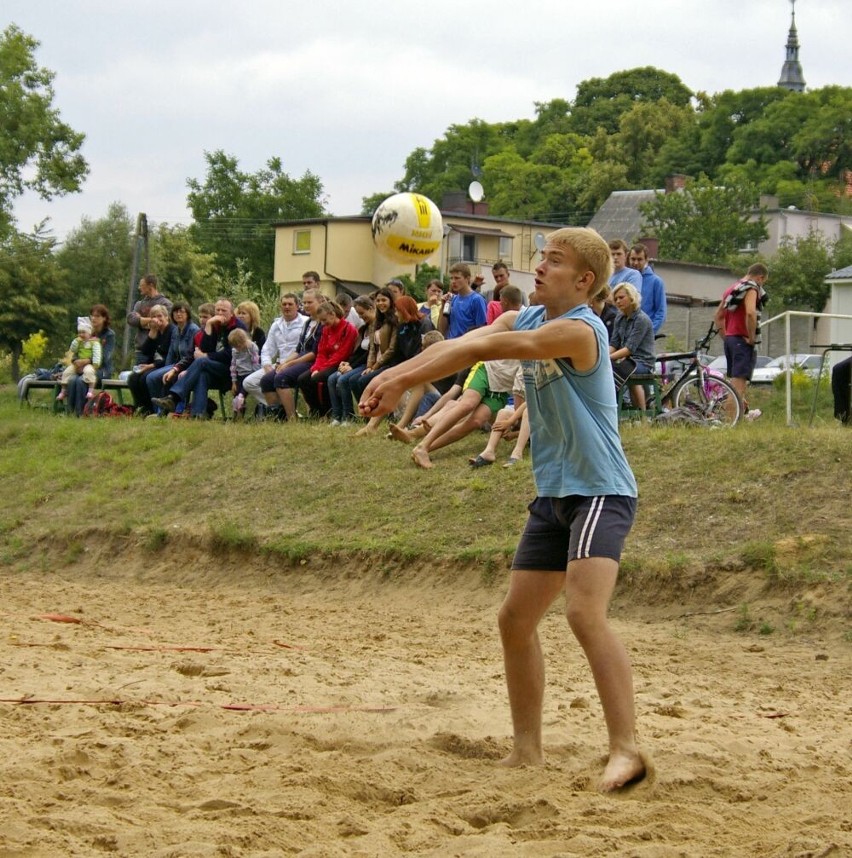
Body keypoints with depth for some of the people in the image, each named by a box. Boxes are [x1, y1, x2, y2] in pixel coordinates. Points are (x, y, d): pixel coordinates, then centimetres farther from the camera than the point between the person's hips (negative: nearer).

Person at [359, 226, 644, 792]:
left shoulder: (579, 331, -17)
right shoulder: (525, 320, 9)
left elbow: (482, 350, -23)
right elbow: (458, 347, -4)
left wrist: (403, 380, -24)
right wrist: (392, 376, -20)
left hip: (601, 493, -9)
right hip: (553, 494, 9)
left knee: (585, 612, -25)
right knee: (516, 620, 10)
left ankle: (626, 749, -25)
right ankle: (527, 752, 19)